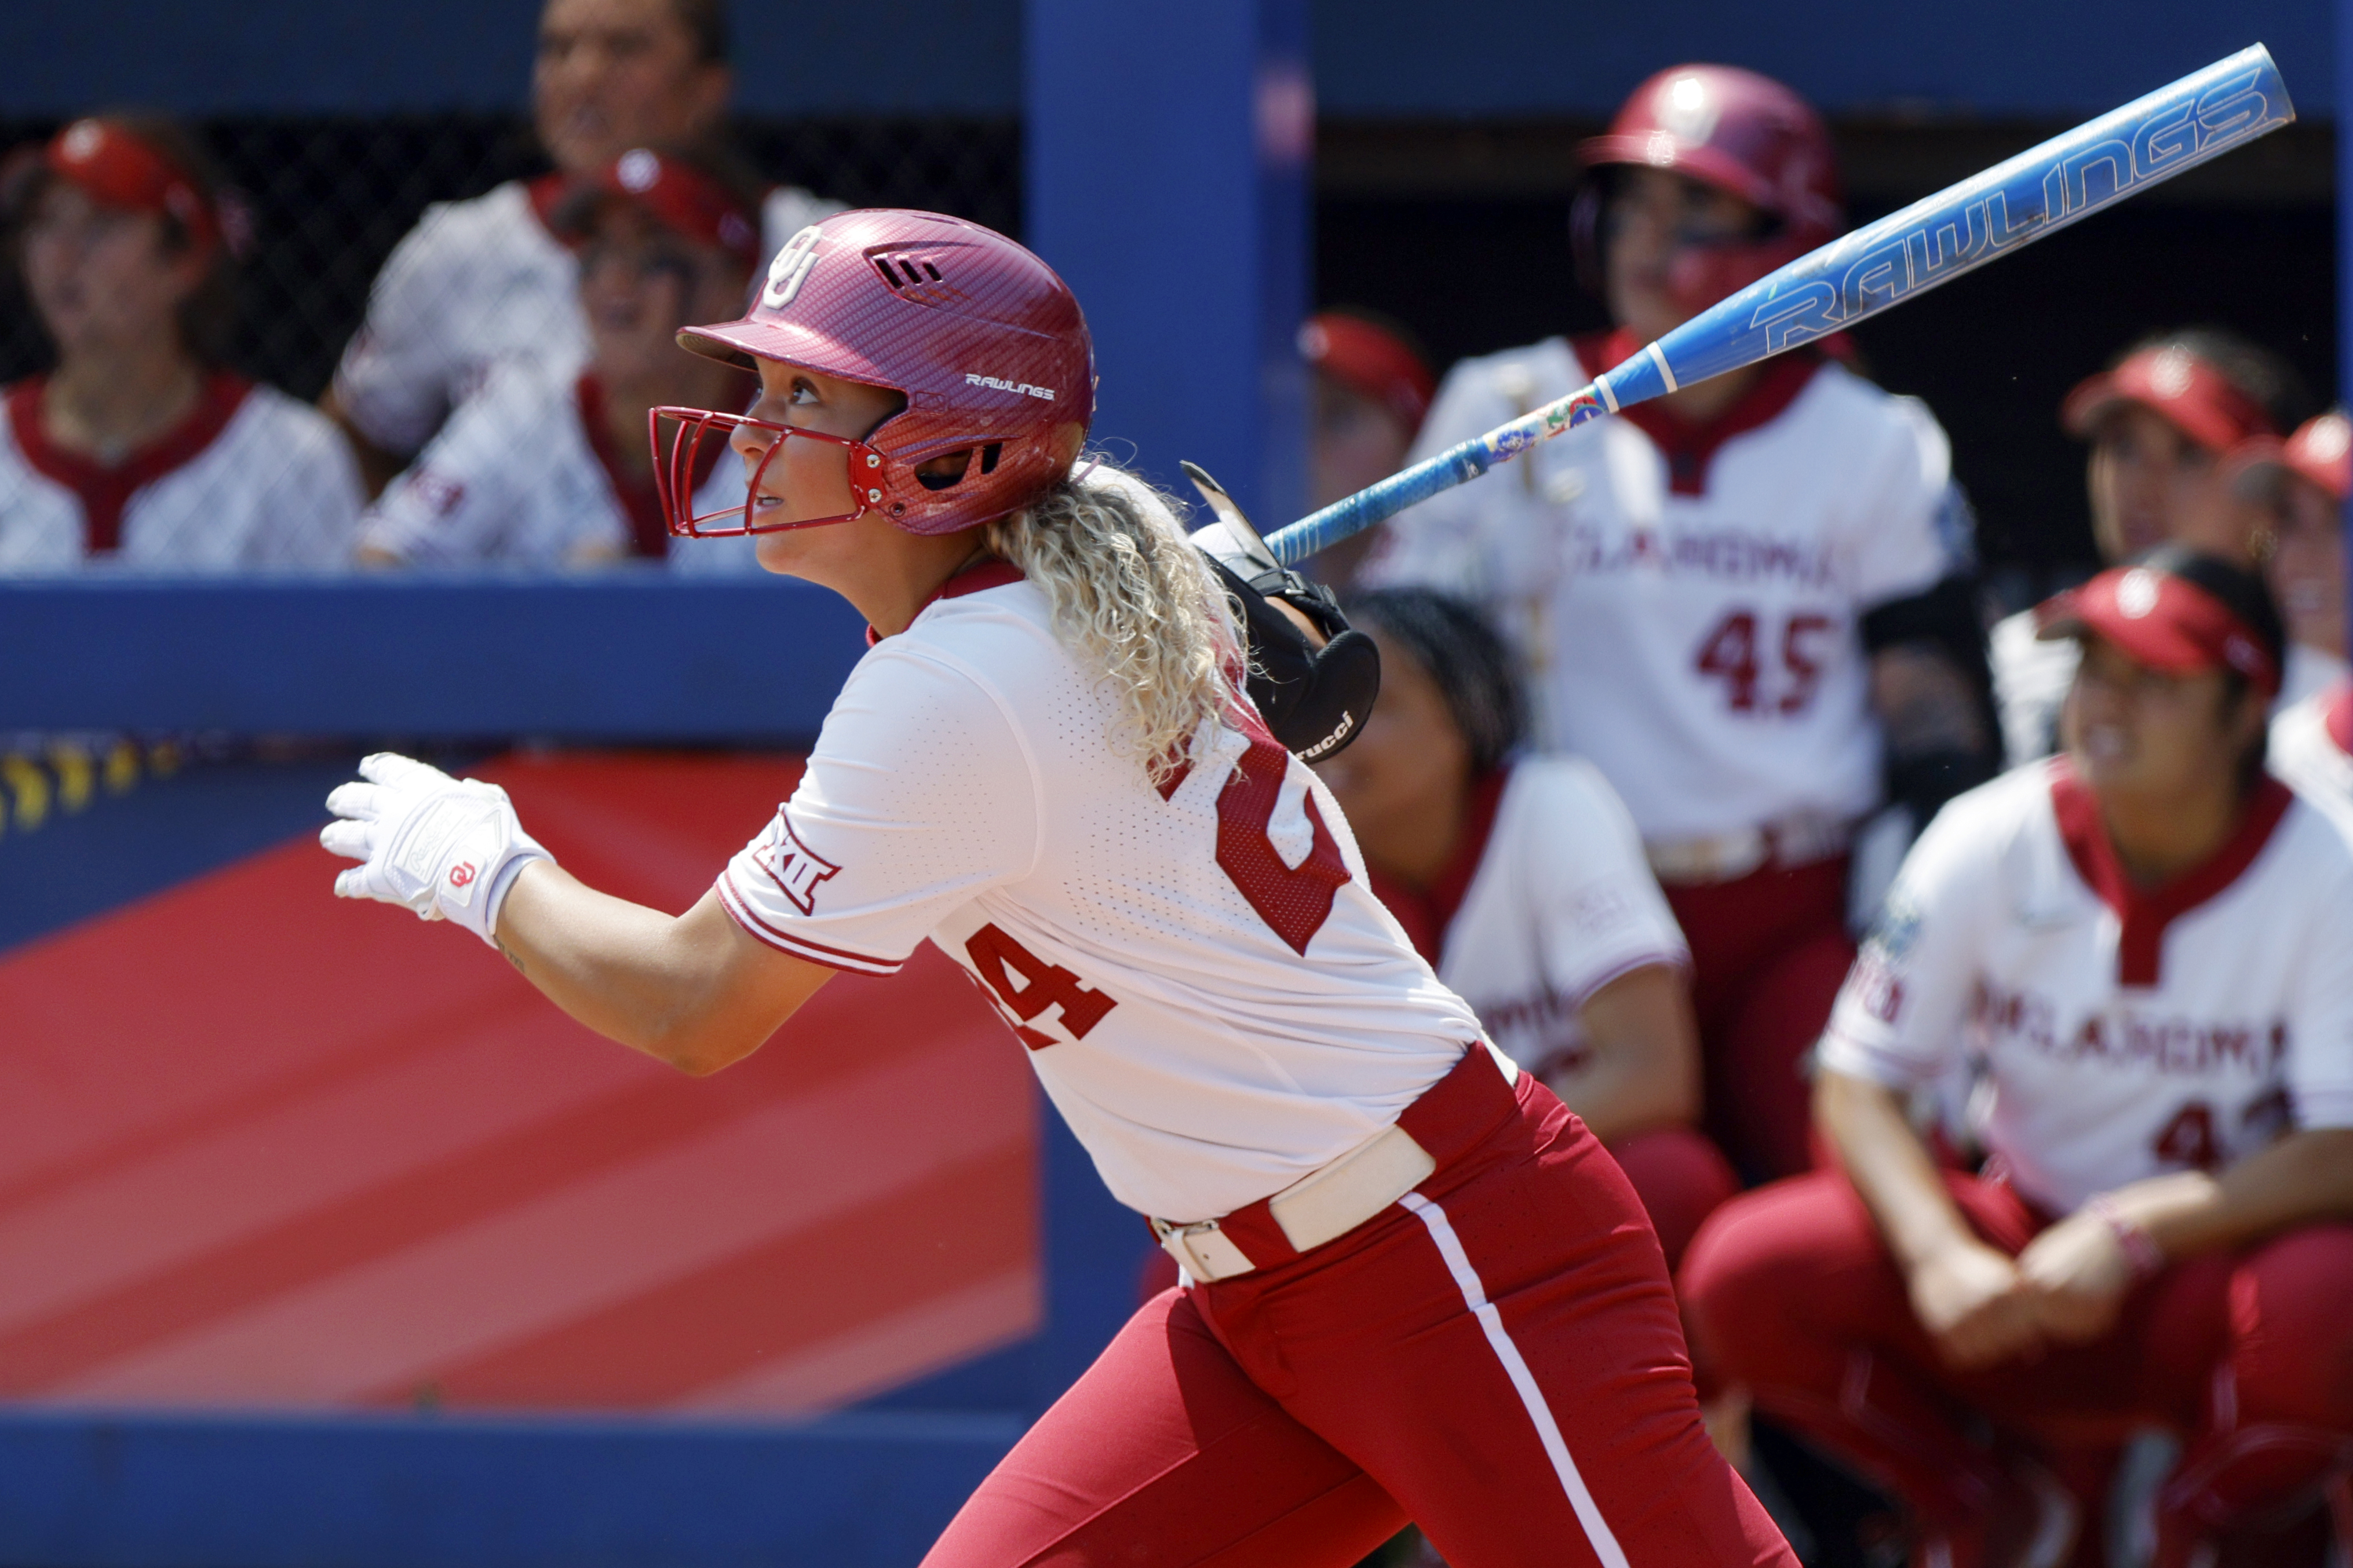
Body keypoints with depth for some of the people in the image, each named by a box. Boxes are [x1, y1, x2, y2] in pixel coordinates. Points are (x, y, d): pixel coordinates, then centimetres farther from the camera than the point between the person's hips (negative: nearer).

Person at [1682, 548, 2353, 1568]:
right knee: (1743, 1273, -22)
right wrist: (1942, 1257, -26)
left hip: (2214, 1256, -2)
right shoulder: (1990, 844, -8)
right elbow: (1858, 1081, -7)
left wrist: (2132, 1233, -32)